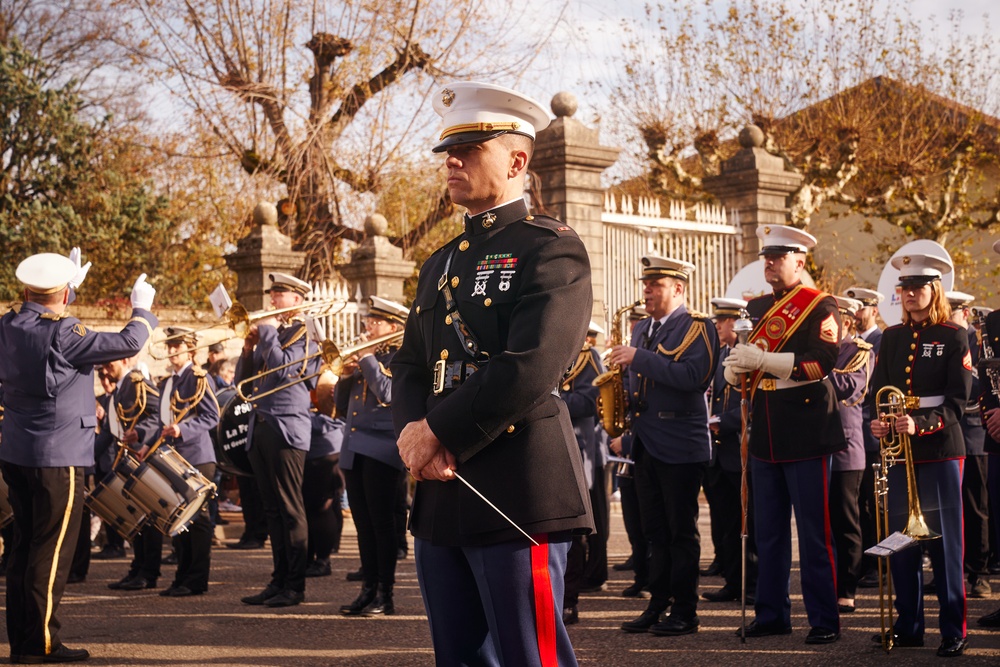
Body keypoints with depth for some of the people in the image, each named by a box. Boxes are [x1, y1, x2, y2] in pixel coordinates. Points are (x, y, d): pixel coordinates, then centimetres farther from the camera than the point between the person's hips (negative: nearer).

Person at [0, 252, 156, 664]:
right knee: (51, 549, -2)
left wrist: (69, 288, 34)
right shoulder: (62, 333, -18)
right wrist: (142, 310, 3)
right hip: (58, 457, -8)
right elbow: (128, 344, -16)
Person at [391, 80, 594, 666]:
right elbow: (411, 368, 15)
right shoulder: (442, 264, 20)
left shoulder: (551, 248, -6)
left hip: (519, 495, -8)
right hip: (442, 497, 8)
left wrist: (439, 432, -13)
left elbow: (532, 366, -19)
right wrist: (414, 434, -7)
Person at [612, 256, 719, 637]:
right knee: (655, 531, 11)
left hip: (680, 447, -7)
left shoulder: (697, 327, -7)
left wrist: (638, 358, -21)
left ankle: (685, 612, 5)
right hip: (646, 445, 7)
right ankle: (658, 605, 17)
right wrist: (619, 394, 6)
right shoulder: (642, 329, 17)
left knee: (682, 531, -1)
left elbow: (692, 376, -23)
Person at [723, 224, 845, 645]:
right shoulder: (758, 308, 15)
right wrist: (736, 367, -8)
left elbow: (823, 361, -19)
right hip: (766, 435, 7)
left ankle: (824, 620, 5)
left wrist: (762, 360, -24)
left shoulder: (819, 306, -5)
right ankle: (771, 614, 20)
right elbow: (736, 368, 17)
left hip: (806, 434, -6)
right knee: (767, 531, 11)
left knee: (814, 532, -2)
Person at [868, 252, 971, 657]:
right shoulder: (892, 337, 11)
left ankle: (953, 630, 5)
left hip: (940, 450, -4)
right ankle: (908, 625, 16)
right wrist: (878, 421, -12)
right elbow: (878, 391, 8)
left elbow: (957, 400, -9)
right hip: (899, 451, 4)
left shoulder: (953, 337, -2)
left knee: (944, 541, -2)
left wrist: (921, 424, -24)